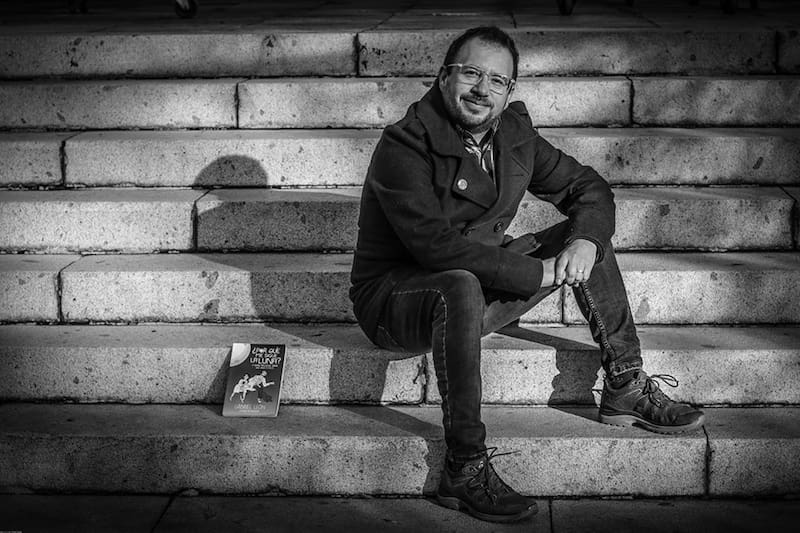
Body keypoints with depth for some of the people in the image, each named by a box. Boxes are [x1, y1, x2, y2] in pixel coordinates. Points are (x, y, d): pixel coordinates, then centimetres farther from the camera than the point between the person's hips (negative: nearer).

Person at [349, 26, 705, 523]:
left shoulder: (514, 134, 1)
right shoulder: (404, 147, -20)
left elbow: (588, 186, 9)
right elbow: (435, 245, -30)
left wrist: (585, 240, -14)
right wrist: (538, 273, -28)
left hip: (482, 286, 7)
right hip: (395, 296, -7)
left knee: (587, 234, 0)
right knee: (461, 287, -41)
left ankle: (627, 387, 4)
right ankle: (465, 470, -35)